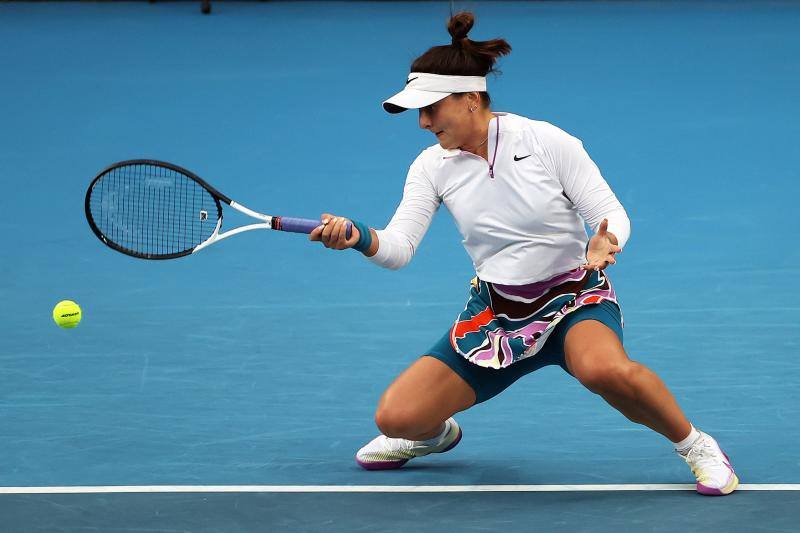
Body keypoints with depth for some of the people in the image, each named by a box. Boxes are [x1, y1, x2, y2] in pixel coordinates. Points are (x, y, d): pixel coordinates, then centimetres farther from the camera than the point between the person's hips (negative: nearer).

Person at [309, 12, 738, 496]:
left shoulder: (547, 142, -14)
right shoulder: (432, 166, -3)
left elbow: (612, 216, -12)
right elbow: (398, 248, -12)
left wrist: (605, 245, -36)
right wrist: (358, 237, -34)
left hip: (574, 298, -4)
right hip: (495, 312, 4)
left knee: (606, 369, -41)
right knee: (395, 416, -8)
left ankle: (694, 445, -14)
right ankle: (436, 433, 32)